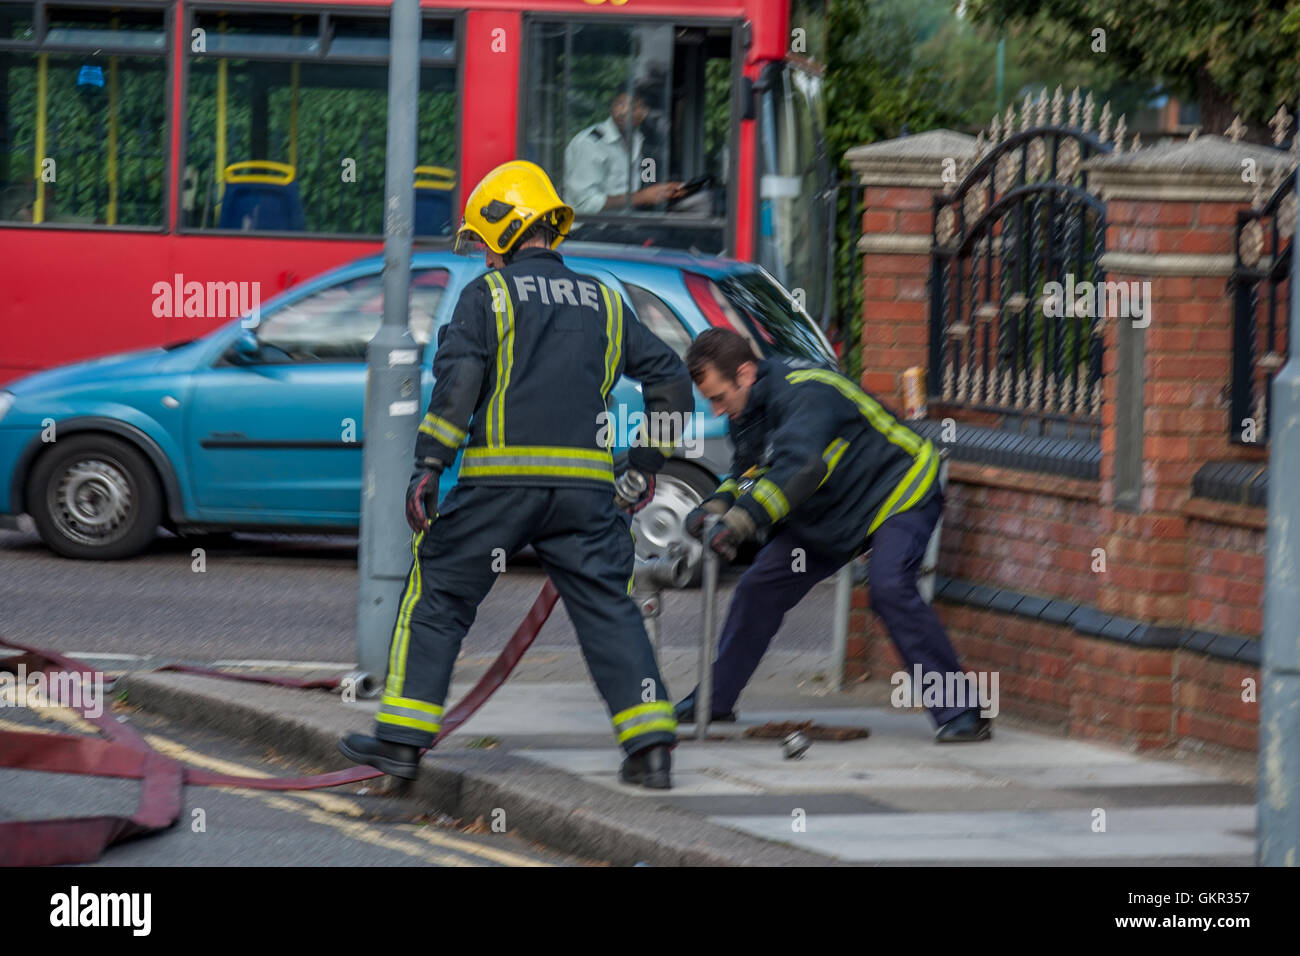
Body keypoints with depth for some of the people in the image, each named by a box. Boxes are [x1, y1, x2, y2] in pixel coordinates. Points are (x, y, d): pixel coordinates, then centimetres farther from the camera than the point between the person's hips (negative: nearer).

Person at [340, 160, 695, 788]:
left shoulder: (488, 294, 3)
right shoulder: (604, 303, 17)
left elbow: (458, 378, -10)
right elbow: (670, 379, 17)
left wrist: (428, 467, -11)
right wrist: (646, 465, 23)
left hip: (501, 479, -3)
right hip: (585, 487, 3)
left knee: (437, 597, 9)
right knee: (608, 608, 6)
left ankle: (403, 736, 8)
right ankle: (651, 744, -6)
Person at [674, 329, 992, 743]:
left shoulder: (805, 394, -32)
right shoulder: (748, 411, -2)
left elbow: (799, 468, -47)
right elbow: (749, 475, 9)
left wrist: (739, 521, -54)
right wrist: (715, 507, -13)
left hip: (900, 492, -9)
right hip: (827, 515, 9)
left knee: (891, 588, -30)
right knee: (761, 586, 5)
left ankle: (961, 715, -27)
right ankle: (713, 700, 20)